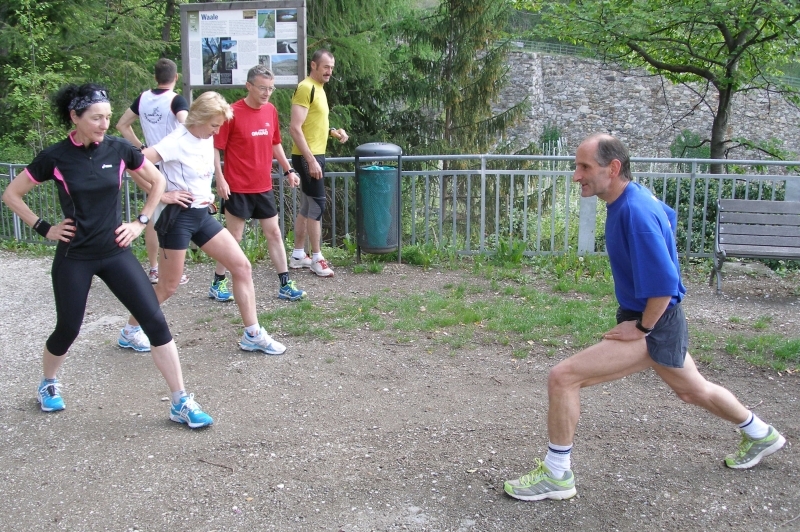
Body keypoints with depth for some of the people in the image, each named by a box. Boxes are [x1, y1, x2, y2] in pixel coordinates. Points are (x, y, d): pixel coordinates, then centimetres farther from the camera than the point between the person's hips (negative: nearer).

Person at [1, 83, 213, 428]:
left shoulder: (119, 150, -4)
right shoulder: (55, 157, -9)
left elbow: (157, 182, 11)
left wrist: (141, 222, 4)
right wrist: (44, 228, -3)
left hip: (115, 252, 2)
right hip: (74, 257, -2)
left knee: (155, 321, -7)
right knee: (67, 330, 10)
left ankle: (181, 403, -1)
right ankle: (48, 384, 43)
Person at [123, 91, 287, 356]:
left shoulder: (207, 139, 6)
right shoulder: (177, 141, -18)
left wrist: (207, 193, 11)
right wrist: (161, 195, -20)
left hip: (203, 214, 8)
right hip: (179, 217, -7)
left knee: (242, 266, 0)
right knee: (167, 286, 4)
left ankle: (253, 335, 8)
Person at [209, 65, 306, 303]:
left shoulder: (271, 110, 5)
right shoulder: (232, 113, -13)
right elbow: (216, 148, -11)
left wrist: (288, 170, 15)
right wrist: (220, 178, -18)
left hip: (264, 186, 6)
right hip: (238, 187, -6)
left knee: (274, 233, 8)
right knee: (233, 237, 2)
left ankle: (285, 285, 14)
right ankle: (217, 283, 18)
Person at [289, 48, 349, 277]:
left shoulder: (318, 88, 15)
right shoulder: (305, 88, -14)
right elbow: (295, 128, -21)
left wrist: (332, 131, 8)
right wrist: (311, 160, -24)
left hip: (316, 155, 10)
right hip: (307, 157, -10)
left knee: (307, 206, 13)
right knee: (317, 205, -7)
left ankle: (298, 255, 21)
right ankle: (317, 258, 0)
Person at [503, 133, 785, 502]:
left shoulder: (635, 212, -28)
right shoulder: (633, 198, 1)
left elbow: (664, 284, -30)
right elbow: (666, 216, 24)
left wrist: (642, 328, -17)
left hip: (653, 325, -10)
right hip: (642, 316, 10)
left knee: (563, 377, -17)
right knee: (693, 391, 30)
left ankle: (556, 475, -2)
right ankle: (761, 435, 53)